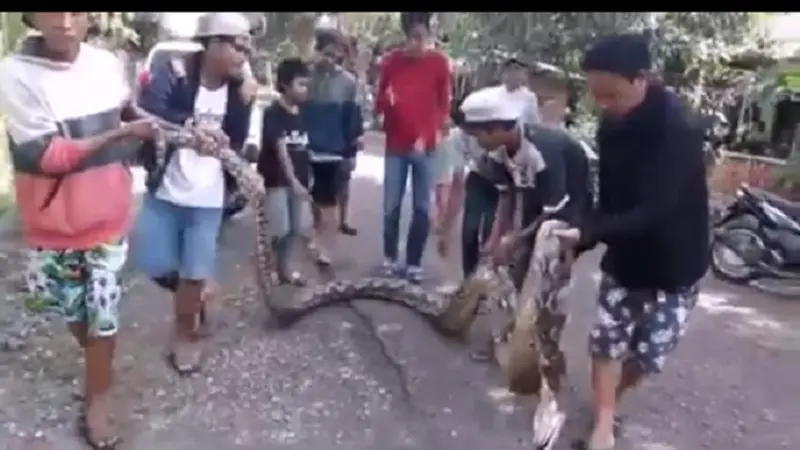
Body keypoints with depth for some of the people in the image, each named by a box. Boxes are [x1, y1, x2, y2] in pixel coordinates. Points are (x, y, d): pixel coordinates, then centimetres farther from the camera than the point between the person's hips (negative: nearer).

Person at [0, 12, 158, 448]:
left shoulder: (106, 63, -5)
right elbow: (48, 155, -22)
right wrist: (119, 133, -25)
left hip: (107, 217, 1)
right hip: (55, 223, -1)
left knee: (103, 312, 7)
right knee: (71, 309, 17)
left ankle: (97, 398, 26)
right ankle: (98, 360, 46)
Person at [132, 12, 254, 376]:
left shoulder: (237, 89, 1)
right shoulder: (174, 72, -10)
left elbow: (238, 143, 0)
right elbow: (148, 112, -29)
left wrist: (245, 103, -9)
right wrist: (193, 124, -37)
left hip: (208, 198, 1)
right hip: (165, 190, -1)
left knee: (195, 273, 4)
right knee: (154, 266, 6)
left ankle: (185, 335, 28)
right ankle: (194, 295, 38)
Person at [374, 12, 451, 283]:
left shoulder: (439, 63, 1)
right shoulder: (391, 62, 2)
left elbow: (444, 103, 5)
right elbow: (380, 102, 7)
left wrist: (439, 132, -9)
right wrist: (384, 102, -16)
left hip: (426, 146, 0)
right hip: (396, 145, 0)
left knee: (422, 208, 4)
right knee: (391, 205, 3)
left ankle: (414, 263, 15)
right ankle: (390, 258, 20)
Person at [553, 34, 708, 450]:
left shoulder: (678, 130, -27)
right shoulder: (612, 126, -5)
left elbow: (653, 211, -32)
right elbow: (611, 197, 2)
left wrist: (586, 234, -38)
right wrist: (581, 234, -12)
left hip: (673, 263, -5)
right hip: (625, 255, 5)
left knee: (648, 352, 6)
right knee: (605, 341, 3)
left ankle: (610, 399, 33)